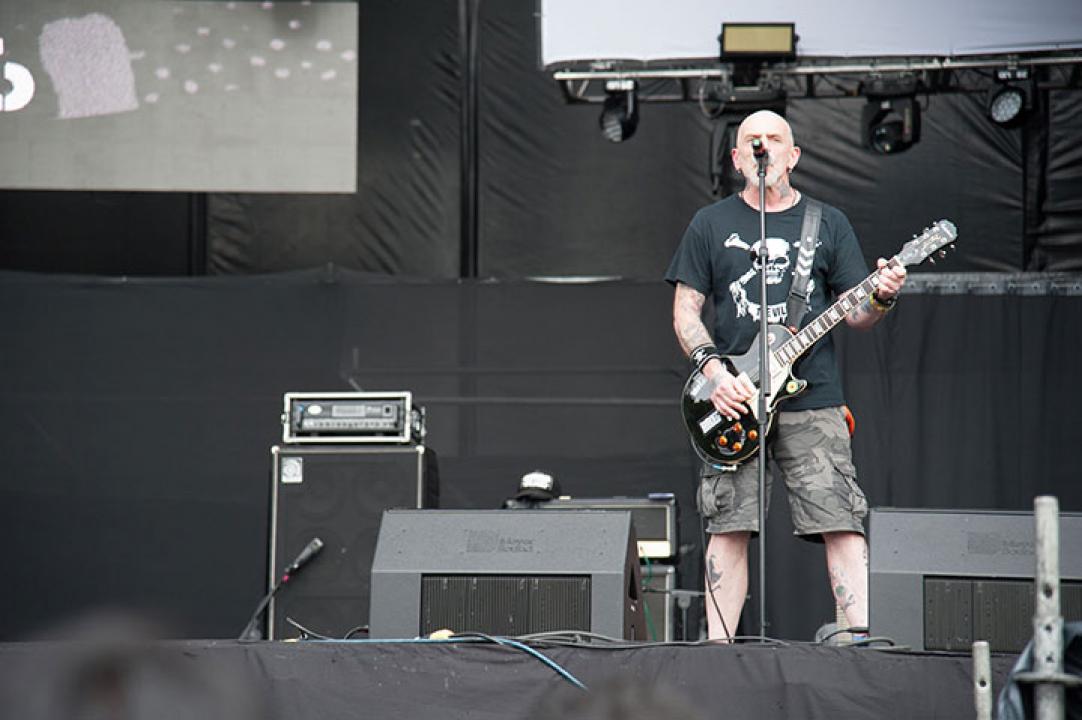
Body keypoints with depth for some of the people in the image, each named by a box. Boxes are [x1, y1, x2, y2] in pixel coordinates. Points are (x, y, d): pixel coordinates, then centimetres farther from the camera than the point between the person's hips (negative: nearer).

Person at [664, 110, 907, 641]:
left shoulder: (828, 224, 12)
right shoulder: (710, 225, 10)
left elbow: (854, 313, 11)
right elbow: (685, 311, 8)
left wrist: (880, 300, -12)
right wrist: (713, 369, -8)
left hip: (814, 402, 0)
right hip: (733, 399, 0)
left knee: (842, 526, -8)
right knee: (729, 528, -3)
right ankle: (718, 646, 2)